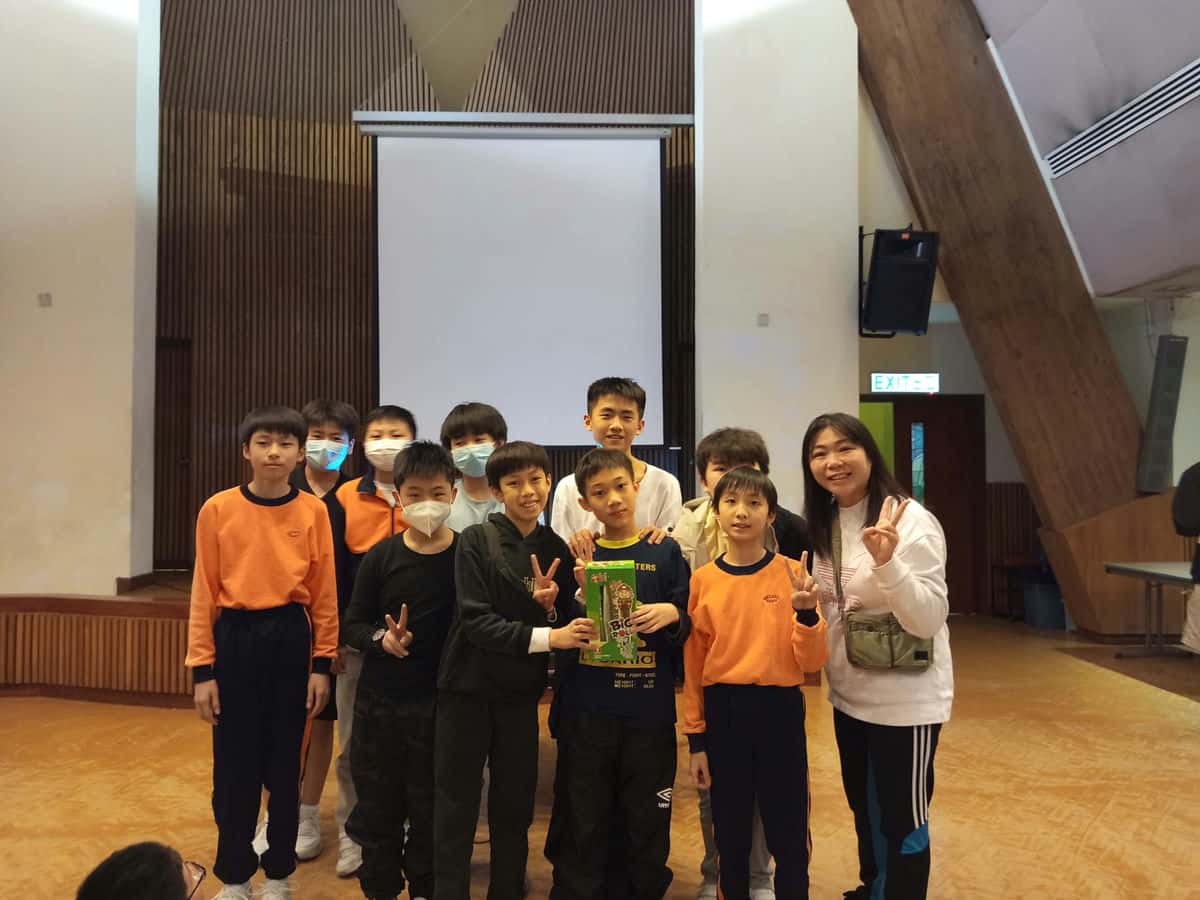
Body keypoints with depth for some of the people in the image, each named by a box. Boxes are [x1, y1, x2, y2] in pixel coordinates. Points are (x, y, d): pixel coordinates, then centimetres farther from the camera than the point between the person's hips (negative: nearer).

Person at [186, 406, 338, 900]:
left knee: (285, 762, 11)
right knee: (234, 763, 8)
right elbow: (204, 593, -2)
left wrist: (322, 663, -1)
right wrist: (202, 669, -3)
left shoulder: (313, 511, -2)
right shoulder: (218, 509, -4)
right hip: (235, 638, 0)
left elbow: (324, 592, 0)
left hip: (290, 638, 1)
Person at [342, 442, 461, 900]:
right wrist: (382, 637, -17)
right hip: (379, 702, 2)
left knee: (430, 807, 10)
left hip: (439, 702, -2)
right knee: (378, 803, 15)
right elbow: (352, 626, 2)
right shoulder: (381, 556, -3)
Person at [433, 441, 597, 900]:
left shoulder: (555, 550, 3)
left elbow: (567, 629, 7)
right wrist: (546, 637, -27)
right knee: (456, 805, 5)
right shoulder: (476, 540, -9)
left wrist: (551, 607, -15)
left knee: (515, 806, 14)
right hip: (468, 688, -3)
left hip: (520, 692, 4)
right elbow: (475, 621, -18)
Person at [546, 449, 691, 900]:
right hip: (586, 710, 1)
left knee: (646, 823, 11)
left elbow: (688, 628, 2)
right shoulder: (578, 556, 4)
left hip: (650, 710, 0)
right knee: (582, 823, 8)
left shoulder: (665, 552, 2)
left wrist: (673, 615, -18)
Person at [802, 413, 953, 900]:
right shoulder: (823, 524, 2)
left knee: (901, 818, 10)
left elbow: (928, 620, -25)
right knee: (864, 809, 25)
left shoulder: (911, 521, -19)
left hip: (905, 700, -7)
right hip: (849, 695, 7)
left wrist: (886, 561, -37)